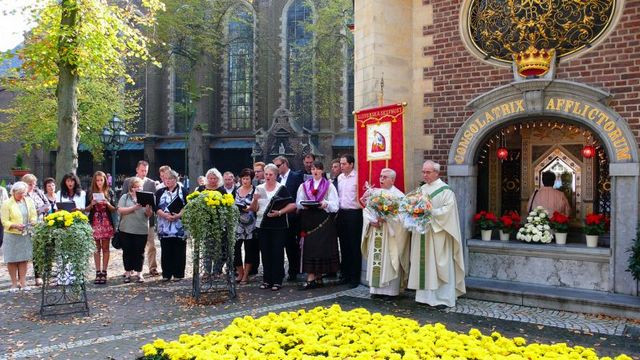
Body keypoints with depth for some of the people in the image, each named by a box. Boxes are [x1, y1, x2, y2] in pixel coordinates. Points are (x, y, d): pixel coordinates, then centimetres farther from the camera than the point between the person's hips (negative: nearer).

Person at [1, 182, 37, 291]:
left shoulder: (29, 201, 8)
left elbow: (34, 215, 11)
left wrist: (33, 222, -11)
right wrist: (15, 225, -24)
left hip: (26, 235, 3)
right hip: (11, 235, -3)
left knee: (24, 259, 6)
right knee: (12, 260, 1)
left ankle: (22, 282, 12)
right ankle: (14, 283, 11)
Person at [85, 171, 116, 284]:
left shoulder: (110, 192, 4)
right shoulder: (90, 193, 5)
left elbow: (114, 209, 4)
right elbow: (86, 209, 7)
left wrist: (107, 204, -15)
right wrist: (91, 205, -12)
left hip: (106, 223, -1)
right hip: (95, 223, 1)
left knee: (105, 248, 0)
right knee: (97, 248, 3)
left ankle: (104, 272, 3)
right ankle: (98, 272, 6)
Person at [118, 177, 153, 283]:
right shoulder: (125, 197, 6)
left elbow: (149, 214, 4)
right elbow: (120, 210, -7)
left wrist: (148, 209, -18)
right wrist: (134, 208, -16)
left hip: (142, 230, 0)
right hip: (126, 230, 0)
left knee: (139, 252, 4)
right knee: (127, 251, 6)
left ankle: (139, 273, 12)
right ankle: (128, 273, 15)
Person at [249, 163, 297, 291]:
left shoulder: (282, 188, -1)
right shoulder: (259, 188, 10)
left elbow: (292, 205, -7)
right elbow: (254, 209, 8)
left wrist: (280, 212, -18)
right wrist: (255, 200, -11)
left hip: (278, 226, -3)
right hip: (262, 225, 4)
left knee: (277, 253, -1)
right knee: (265, 253, 7)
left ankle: (277, 281, 5)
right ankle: (267, 280, 15)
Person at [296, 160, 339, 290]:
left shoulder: (329, 186, 7)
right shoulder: (304, 186, 13)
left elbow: (334, 204, -1)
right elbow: (298, 202, 9)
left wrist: (326, 204, -20)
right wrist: (304, 205, -12)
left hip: (324, 220, -1)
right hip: (308, 220, 1)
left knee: (322, 247, -2)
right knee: (309, 247, -4)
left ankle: (318, 276, 7)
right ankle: (311, 278, -5)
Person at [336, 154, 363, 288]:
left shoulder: (358, 177, -9)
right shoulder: (340, 177, 12)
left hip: (354, 213, -6)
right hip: (342, 213, 7)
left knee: (354, 246, 0)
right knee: (344, 245, 12)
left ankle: (355, 277, 8)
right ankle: (345, 274, 21)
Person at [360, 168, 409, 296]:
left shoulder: (398, 195, -5)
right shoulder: (374, 193, 11)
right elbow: (366, 209, 10)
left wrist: (385, 218, -22)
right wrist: (371, 221, -8)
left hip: (390, 235, -5)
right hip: (375, 234, 5)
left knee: (389, 262, -3)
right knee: (375, 260, 6)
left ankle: (391, 290, 5)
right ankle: (376, 288, 14)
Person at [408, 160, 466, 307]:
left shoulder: (445, 190, -7)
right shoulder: (421, 189, 13)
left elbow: (448, 210, -16)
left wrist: (430, 212, -20)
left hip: (438, 234, -6)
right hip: (422, 233, 7)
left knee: (439, 265, -3)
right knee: (424, 264, 8)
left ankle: (443, 298, 2)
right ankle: (425, 295, 15)